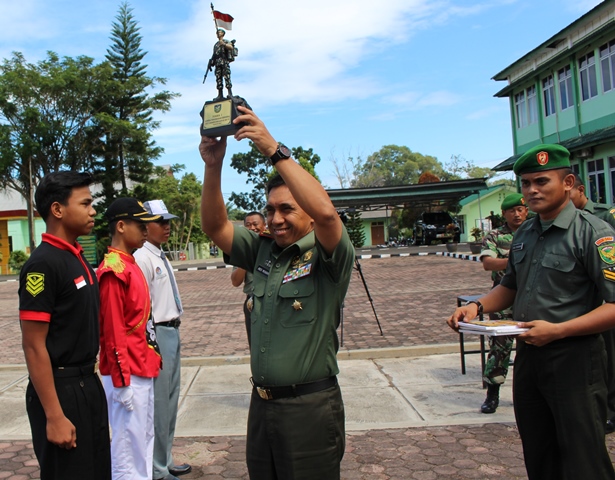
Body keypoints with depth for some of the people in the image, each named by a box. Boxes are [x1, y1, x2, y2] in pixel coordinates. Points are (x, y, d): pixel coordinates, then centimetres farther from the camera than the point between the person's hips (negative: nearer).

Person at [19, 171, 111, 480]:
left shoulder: (77, 258, 9)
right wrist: (54, 416, -20)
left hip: (88, 384, 8)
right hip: (60, 390, -8)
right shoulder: (43, 263, -17)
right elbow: (34, 346, -19)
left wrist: (89, 380, 16)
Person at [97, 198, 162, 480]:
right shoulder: (113, 270, -17)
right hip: (128, 375, -9)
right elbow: (113, 332, -19)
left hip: (143, 370, 9)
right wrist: (121, 381, -18)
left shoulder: (130, 265, 11)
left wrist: (150, 362, 16)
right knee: (129, 444, 2)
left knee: (145, 439, 18)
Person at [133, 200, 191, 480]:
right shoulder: (142, 258, -15)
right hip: (157, 333, -10)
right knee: (159, 402, 0)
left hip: (172, 331, 10)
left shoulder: (161, 257, 14)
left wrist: (174, 330, 16)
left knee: (170, 399, 18)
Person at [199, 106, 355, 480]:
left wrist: (274, 150, -28)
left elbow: (325, 211, -30)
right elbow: (215, 226, 3)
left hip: (310, 407, -6)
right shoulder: (264, 251, 8)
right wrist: (213, 167, -11)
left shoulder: (327, 257, -10)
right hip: (261, 404, 6)